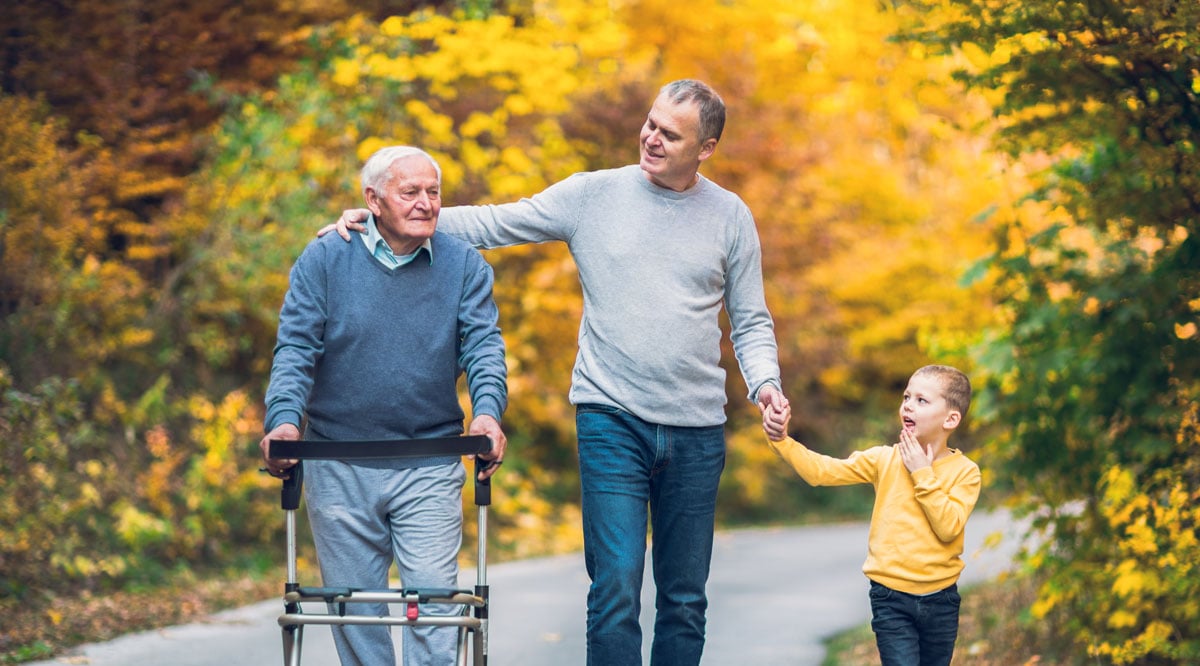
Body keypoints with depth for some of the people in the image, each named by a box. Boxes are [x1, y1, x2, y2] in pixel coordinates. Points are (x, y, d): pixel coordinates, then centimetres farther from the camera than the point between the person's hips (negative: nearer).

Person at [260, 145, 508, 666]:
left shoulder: (464, 265, 4)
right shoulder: (324, 260, 0)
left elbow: (483, 344, -4)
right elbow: (295, 346, -6)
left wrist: (487, 411, -24)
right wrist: (284, 419, -23)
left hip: (430, 469, 0)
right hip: (339, 469, 0)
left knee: (434, 598, -7)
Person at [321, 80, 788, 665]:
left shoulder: (730, 217, 6)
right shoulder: (592, 195, 2)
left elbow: (750, 323, 12)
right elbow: (493, 225, 3)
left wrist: (765, 382, -8)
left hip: (696, 430, 2)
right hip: (612, 419, -2)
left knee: (685, 599, 6)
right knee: (616, 588, -12)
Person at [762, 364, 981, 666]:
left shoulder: (965, 471, -5)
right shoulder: (884, 460, -2)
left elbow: (949, 528, -18)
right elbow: (822, 471, -9)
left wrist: (922, 474, -17)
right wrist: (781, 440, -21)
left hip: (940, 600, 1)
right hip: (891, 598, -1)